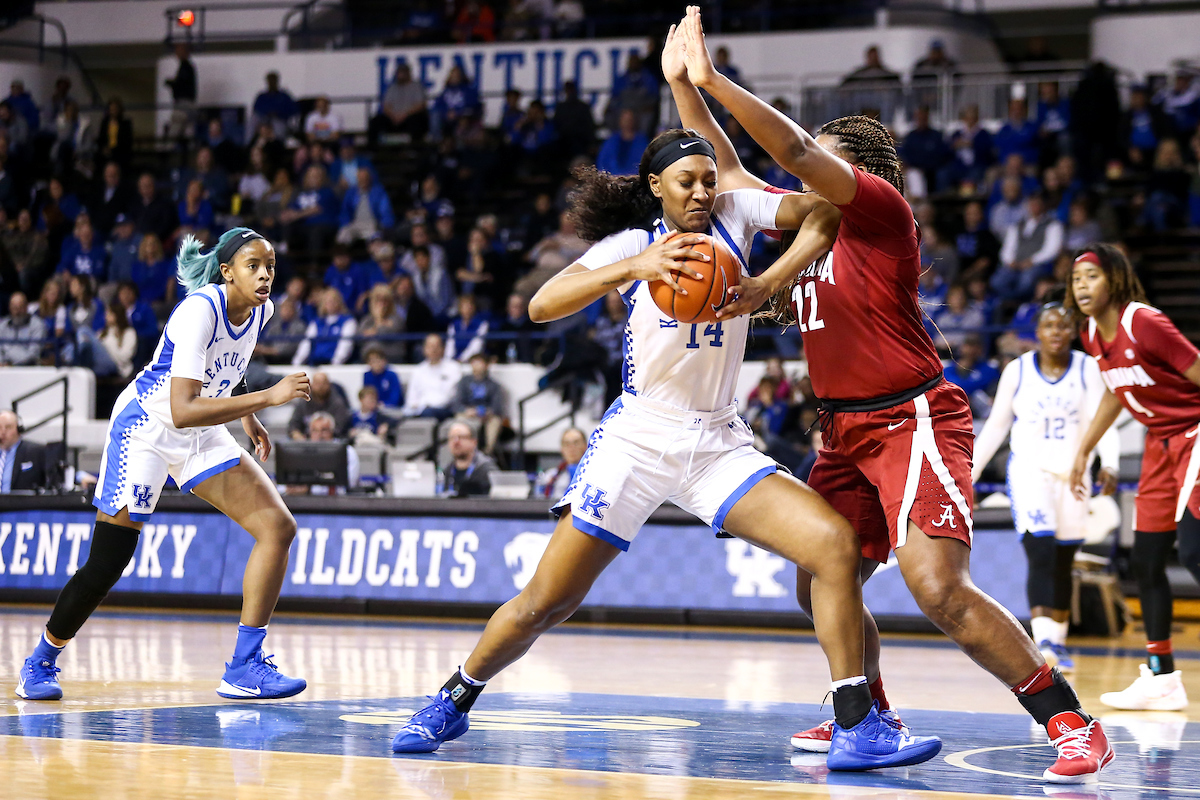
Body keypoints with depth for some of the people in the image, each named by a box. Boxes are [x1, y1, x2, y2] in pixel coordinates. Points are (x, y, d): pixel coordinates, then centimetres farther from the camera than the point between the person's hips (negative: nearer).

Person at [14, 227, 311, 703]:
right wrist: (267, 398, -38)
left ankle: (245, 666, -8)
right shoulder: (200, 311, -27)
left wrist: (248, 419, 21)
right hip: (146, 427, -7)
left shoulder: (259, 310, -4)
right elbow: (183, 410, -36)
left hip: (201, 434, 7)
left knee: (278, 527, -9)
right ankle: (40, 663, 18)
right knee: (105, 566, -5)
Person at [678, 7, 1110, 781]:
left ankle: (1073, 725, -17)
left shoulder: (879, 205, -9)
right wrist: (683, 84, 15)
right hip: (847, 429, 9)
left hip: (913, 420, -9)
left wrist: (713, 78, -16)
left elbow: (794, 147, -20)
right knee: (821, 586, 13)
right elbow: (728, 174, 22)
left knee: (941, 590, -22)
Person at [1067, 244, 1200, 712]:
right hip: (1160, 443, 9)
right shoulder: (1092, 336, 3)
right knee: (1146, 562, 7)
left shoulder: (1144, 324, -22)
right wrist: (1084, 451, 23)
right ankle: (1162, 679, 15)